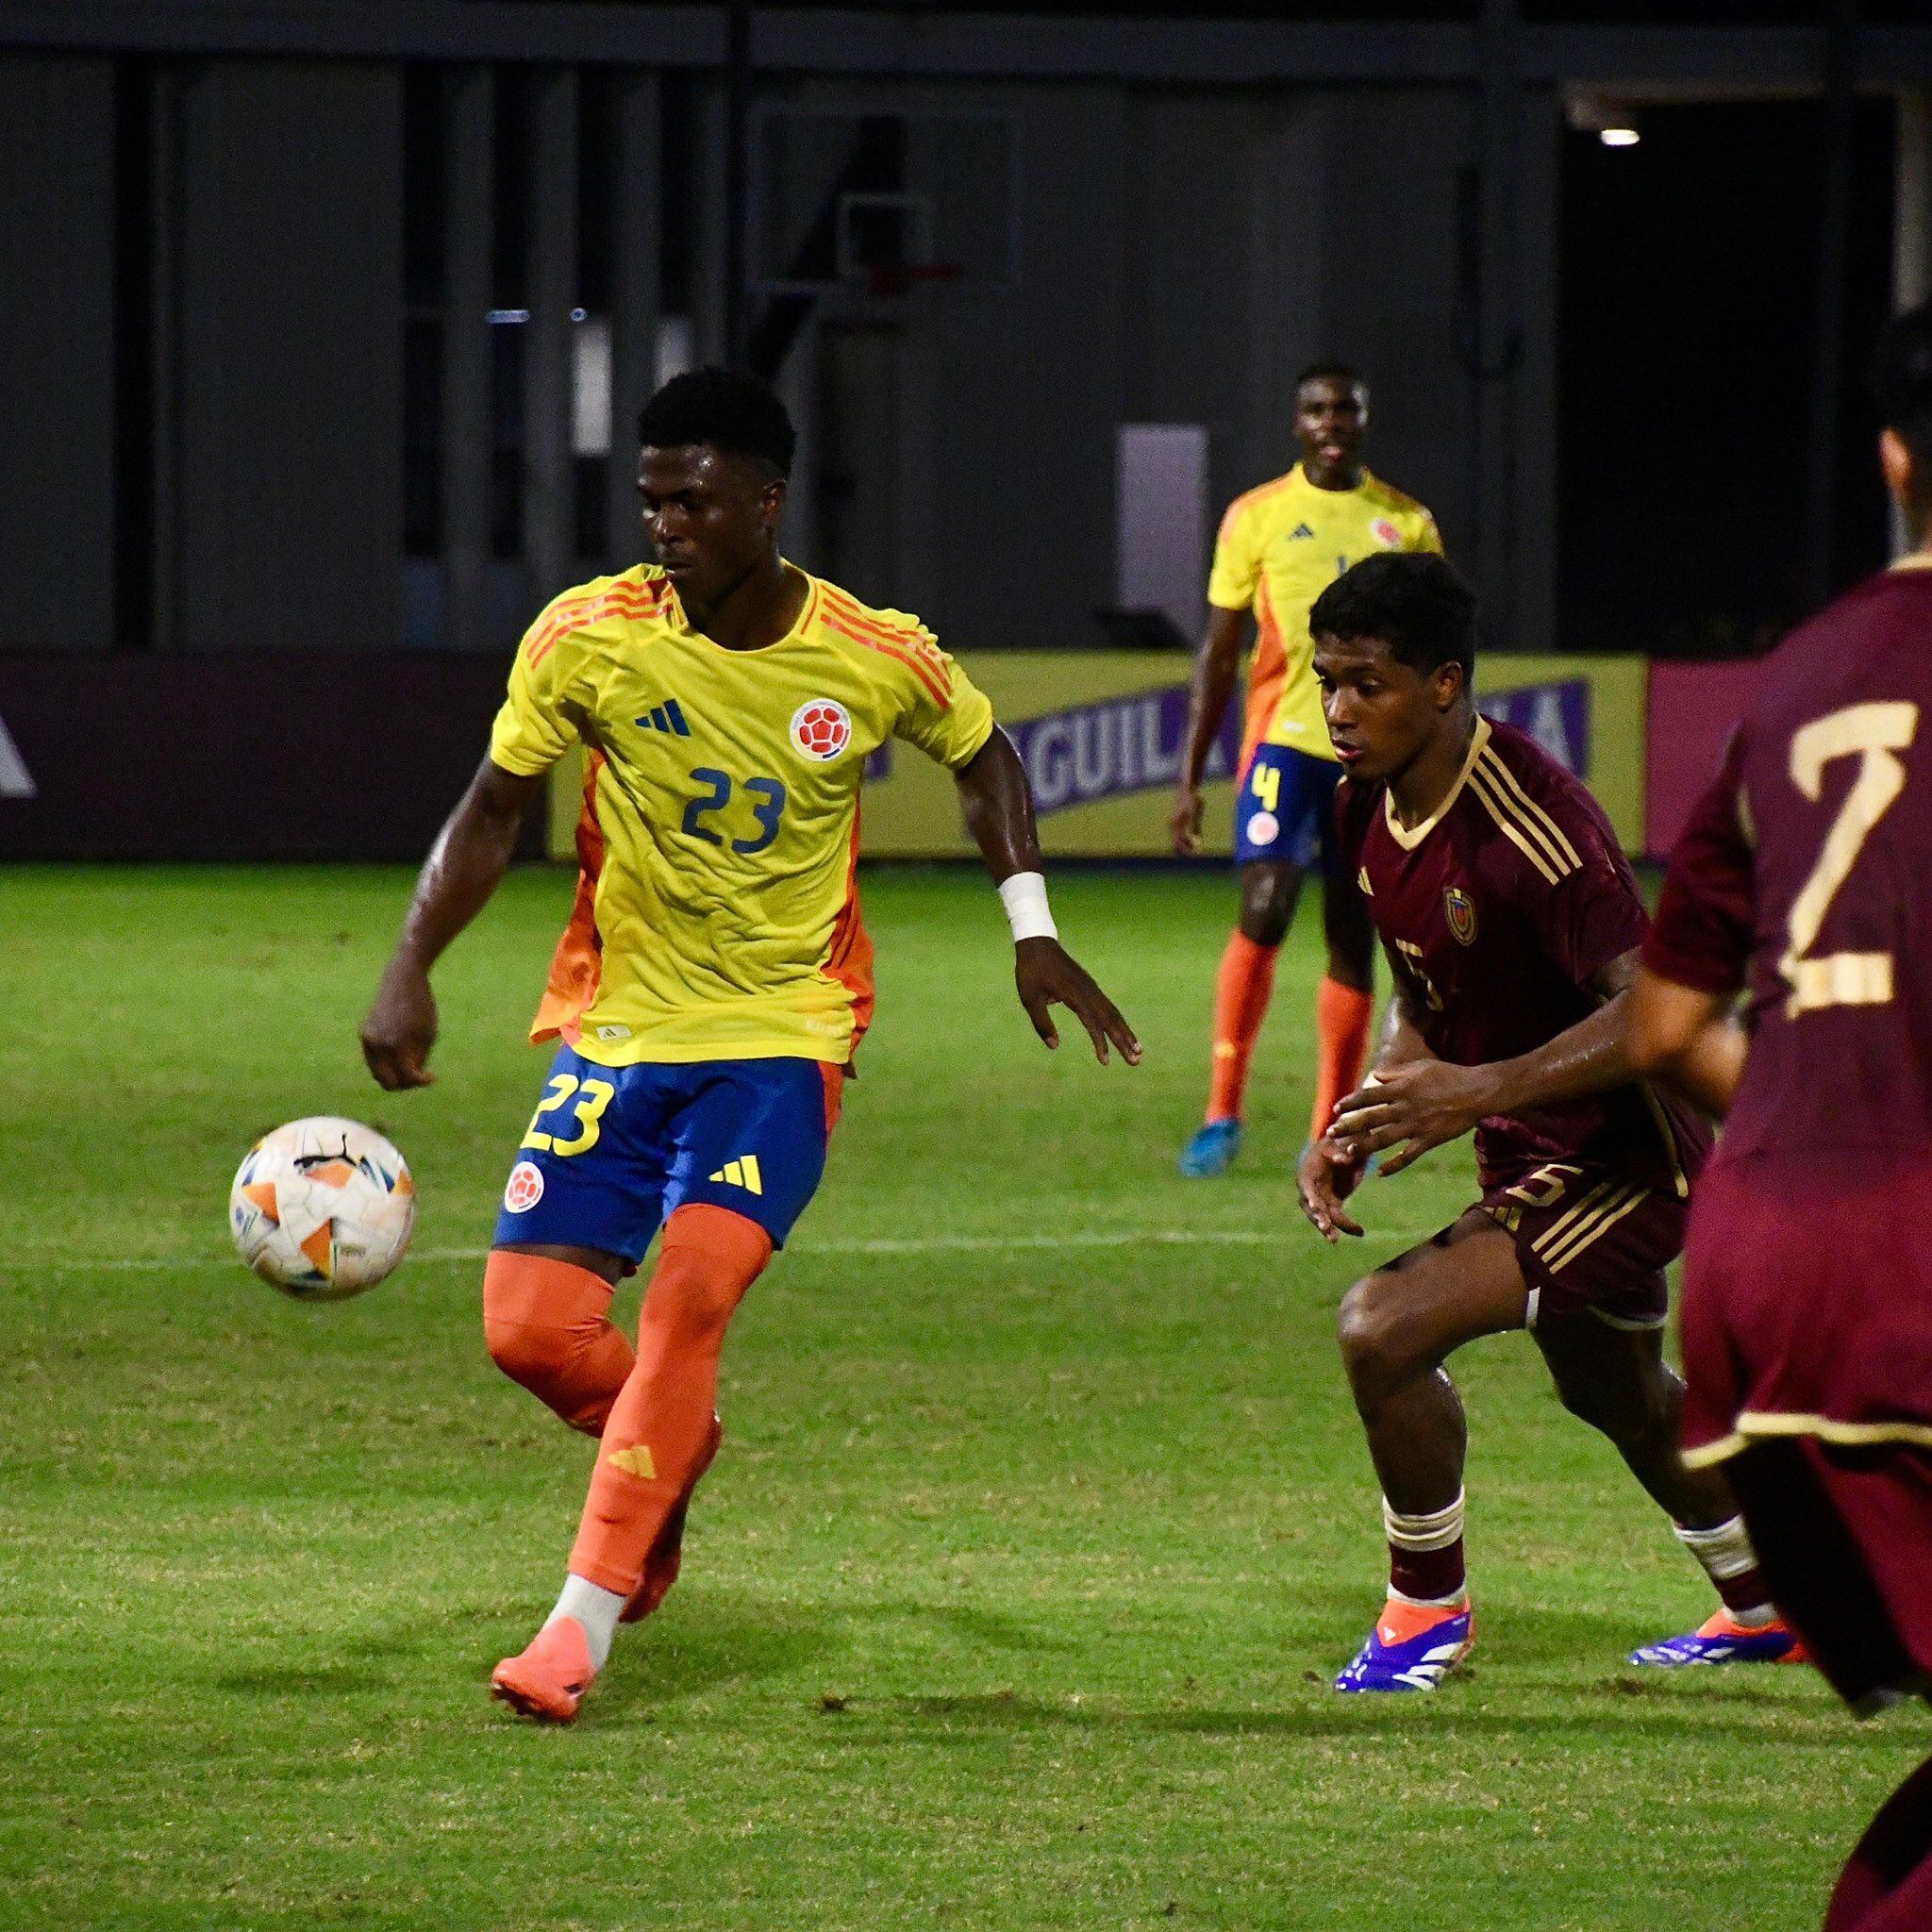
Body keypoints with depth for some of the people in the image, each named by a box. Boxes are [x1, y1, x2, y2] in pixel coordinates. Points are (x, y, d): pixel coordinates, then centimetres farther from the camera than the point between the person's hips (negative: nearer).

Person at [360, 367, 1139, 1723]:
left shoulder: (880, 661, -9)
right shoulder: (589, 637, -10)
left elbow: (985, 758, 12)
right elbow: (494, 810, 1)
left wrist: (1033, 931, 2)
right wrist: (410, 973, -11)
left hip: (784, 1038, -2)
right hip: (616, 1025, 2)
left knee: (690, 1292, -22)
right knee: (533, 1325, -8)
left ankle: (583, 1622, -16)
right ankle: (676, 1452, 28)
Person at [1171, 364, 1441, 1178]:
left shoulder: (1407, 524, 8)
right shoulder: (1256, 517, 3)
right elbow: (1218, 654, 5)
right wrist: (1189, 780, 0)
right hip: (1284, 738, -3)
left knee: (1353, 935, 5)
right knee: (1264, 906, -19)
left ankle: (1331, 1134, 12)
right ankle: (1222, 1112, -14)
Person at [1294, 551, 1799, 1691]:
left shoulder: (1529, 820, -30)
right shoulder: (1370, 808, -2)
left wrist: (1479, 1093, -38)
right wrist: (1358, 1129, -3)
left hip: (1621, 1159, -10)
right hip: (1535, 1157, 10)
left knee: (1383, 1328, -22)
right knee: (1621, 1400, 29)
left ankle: (1430, 1606, 0)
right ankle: (1769, 1608, 54)